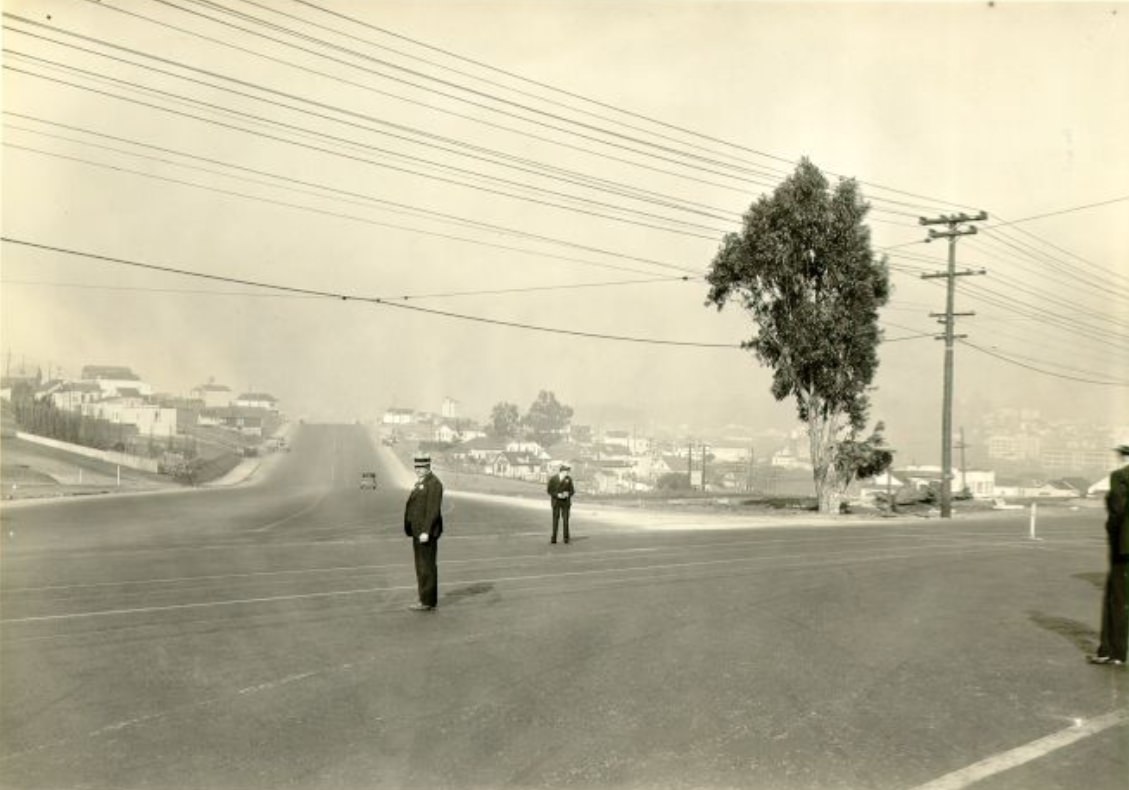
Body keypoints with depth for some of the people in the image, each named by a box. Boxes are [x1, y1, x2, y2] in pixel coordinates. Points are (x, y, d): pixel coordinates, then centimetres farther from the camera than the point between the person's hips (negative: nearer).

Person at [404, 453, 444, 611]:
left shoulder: (433, 484, -13)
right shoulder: (420, 483, 18)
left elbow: (433, 510, -20)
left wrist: (426, 532, -24)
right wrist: (418, 531, 17)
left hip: (426, 532, -10)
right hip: (419, 531, 10)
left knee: (426, 566, -6)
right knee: (422, 566, 12)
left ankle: (427, 601, -1)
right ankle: (428, 600, 19)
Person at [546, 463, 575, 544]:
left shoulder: (569, 479, 0)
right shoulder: (553, 479, -5)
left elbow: (572, 491, 4)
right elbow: (550, 491, -2)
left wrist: (568, 494, -18)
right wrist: (557, 495, -18)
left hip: (565, 502, 1)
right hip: (556, 502, -1)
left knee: (566, 519, -2)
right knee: (555, 520, -2)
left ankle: (566, 538, 5)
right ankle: (553, 538, 2)